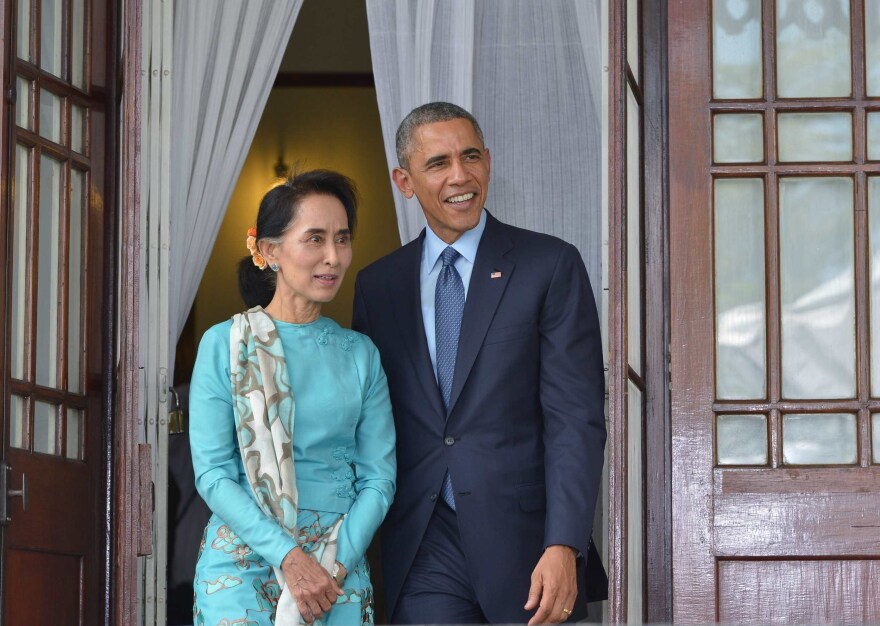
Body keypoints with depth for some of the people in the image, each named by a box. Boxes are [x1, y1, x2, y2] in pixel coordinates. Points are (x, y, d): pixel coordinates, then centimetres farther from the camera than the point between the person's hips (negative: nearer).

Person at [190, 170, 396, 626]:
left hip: (340, 565, 2)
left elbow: (378, 476, 5)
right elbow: (212, 473, -5)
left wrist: (336, 564, -10)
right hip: (244, 558, -2)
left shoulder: (360, 354, 8)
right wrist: (289, 556, -15)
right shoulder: (224, 345, 0)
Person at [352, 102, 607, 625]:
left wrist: (563, 546, -16)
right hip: (424, 554, 2)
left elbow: (576, 418, -7)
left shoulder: (551, 266, 0)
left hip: (526, 546, -2)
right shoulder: (378, 286, 11)